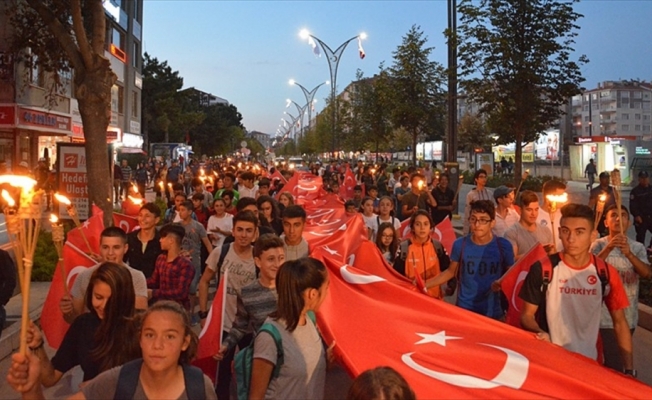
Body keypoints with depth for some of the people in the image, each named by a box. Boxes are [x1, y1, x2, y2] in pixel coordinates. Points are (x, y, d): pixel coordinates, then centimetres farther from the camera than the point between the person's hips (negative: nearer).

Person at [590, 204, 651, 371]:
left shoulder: (638, 247, 2)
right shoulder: (598, 245, -4)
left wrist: (629, 254, -30)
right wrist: (608, 248, -33)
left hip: (628, 315, 3)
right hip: (604, 314, -3)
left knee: (619, 360, 17)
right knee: (613, 361, 1)